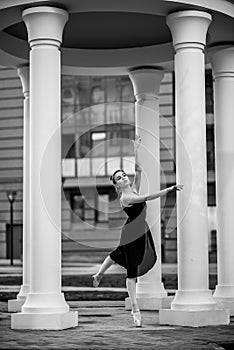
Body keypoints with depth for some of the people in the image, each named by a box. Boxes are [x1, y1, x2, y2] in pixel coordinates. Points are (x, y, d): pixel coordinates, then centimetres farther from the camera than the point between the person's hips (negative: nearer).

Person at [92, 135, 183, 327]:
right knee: (132, 270, -4)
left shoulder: (134, 189, 2)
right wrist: (168, 189, -35)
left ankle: (98, 275, 52)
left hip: (142, 230, 9)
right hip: (131, 233, -9)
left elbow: (138, 170, -4)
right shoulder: (125, 198, -22)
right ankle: (135, 308, -1)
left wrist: (136, 151, -11)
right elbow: (148, 197, -32)